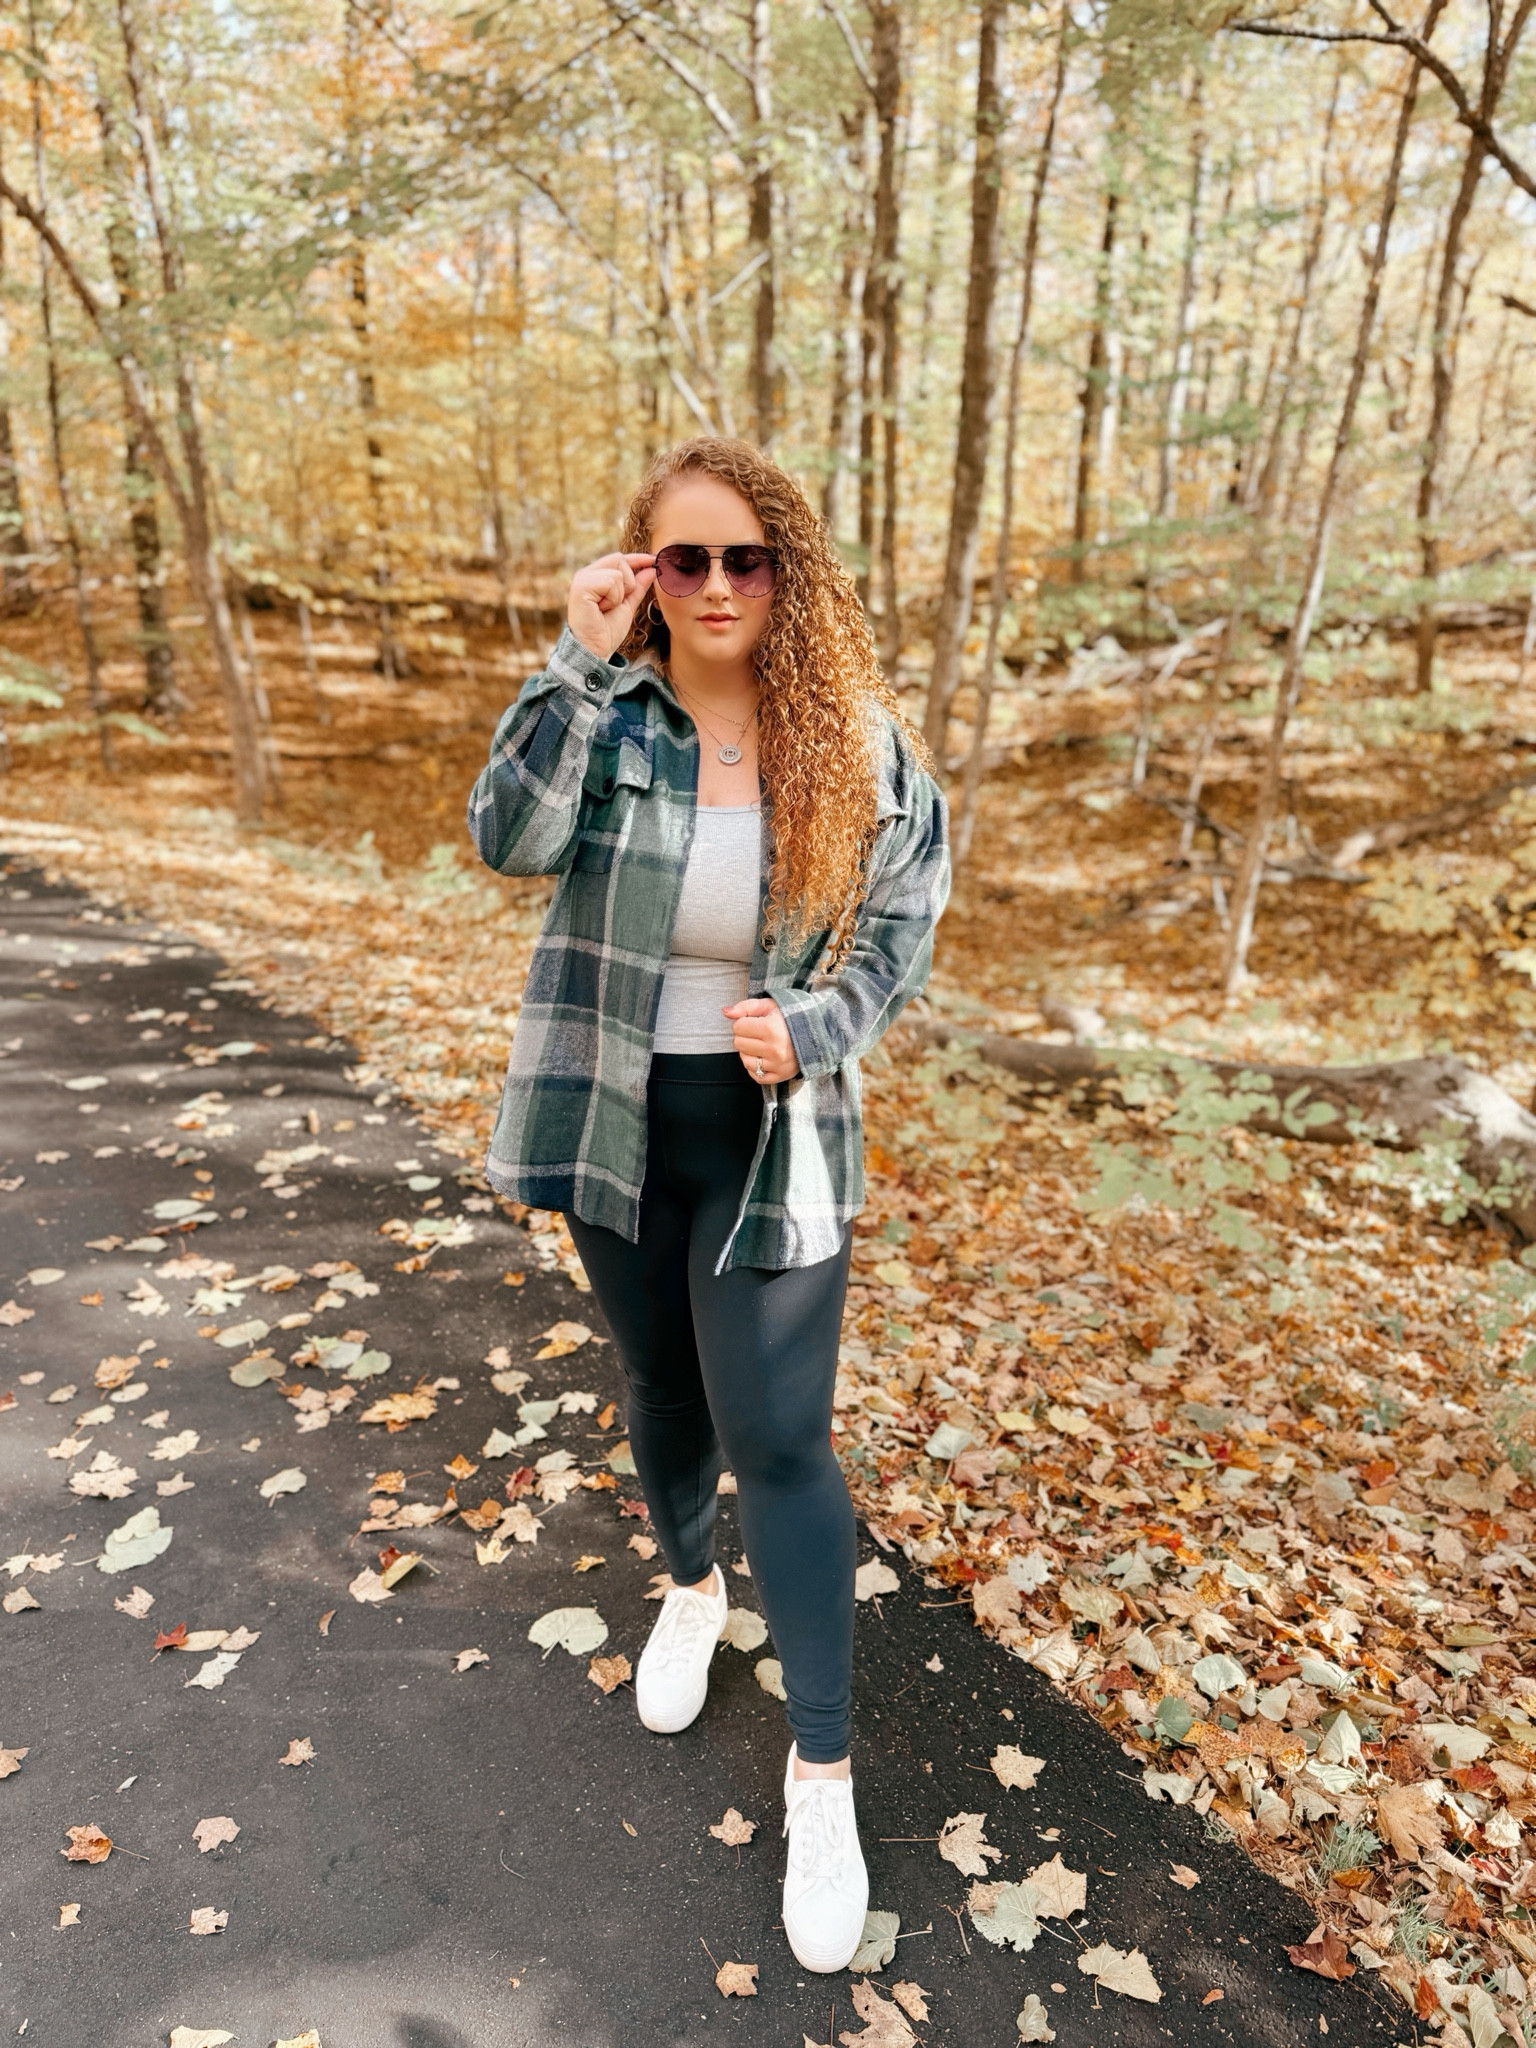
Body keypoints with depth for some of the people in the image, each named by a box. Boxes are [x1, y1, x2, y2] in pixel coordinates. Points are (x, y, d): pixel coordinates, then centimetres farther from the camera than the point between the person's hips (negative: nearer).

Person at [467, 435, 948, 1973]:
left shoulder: (862, 743, -7)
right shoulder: (606, 714, -6)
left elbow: (902, 927, -1)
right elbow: (510, 839, -22)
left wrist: (812, 1026, -18)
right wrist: (579, 662, -26)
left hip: (775, 1137, -2)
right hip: (617, 1120, 2)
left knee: (778, 1436, -2)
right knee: (661, 1385, 22)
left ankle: (823, 1770, 16)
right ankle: (690, 1587, 52)